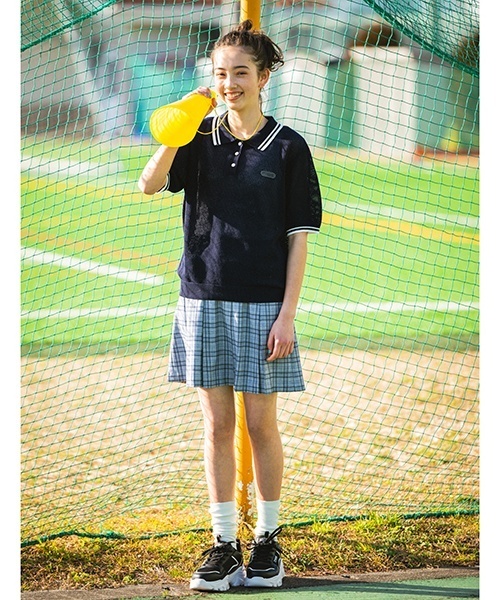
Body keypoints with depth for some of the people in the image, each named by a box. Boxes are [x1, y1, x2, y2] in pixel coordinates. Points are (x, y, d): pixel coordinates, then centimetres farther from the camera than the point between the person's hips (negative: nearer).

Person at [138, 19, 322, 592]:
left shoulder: (288, 147, -1)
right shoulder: (201, 140, 6)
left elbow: (298, 237, -3)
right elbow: (149, 183, -11)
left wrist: (287, 314, -9)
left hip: (261, 303, -2)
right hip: (204, 298, 2)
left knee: (261, 424, 4)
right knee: (216, 424, 6)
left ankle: (268, 540, 17)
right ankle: (224, 544, 12)